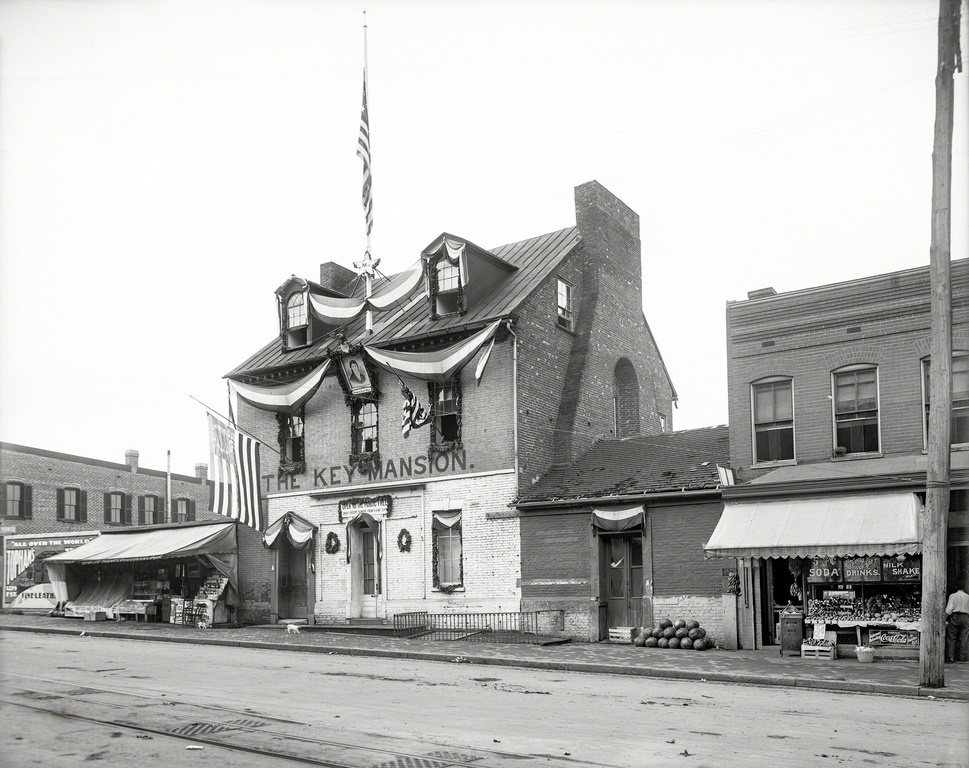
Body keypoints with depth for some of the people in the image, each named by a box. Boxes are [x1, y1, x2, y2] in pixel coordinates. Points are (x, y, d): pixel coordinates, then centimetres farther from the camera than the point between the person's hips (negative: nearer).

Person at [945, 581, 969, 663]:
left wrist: (945, 619, -5)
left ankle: (950, 656, -6)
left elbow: (949, 609, -8)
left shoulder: (952, 596, -1)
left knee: (951, 637, 1)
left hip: (954, 617, -2)